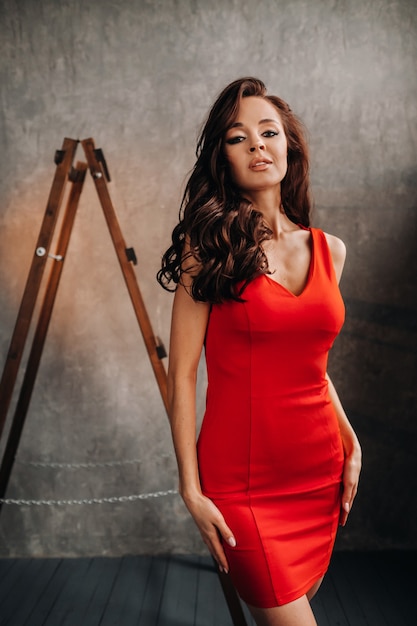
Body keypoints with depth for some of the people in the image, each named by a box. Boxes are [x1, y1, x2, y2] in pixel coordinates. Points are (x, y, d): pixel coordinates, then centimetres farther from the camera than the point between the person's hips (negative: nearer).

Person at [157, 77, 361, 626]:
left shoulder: (329, 250, 6)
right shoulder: (209, 244, -7)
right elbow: (182, 373, -9)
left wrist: (350, 442, 9)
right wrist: (191, 488, -11)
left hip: (320, 471, 5)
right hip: (244, 478, -5)